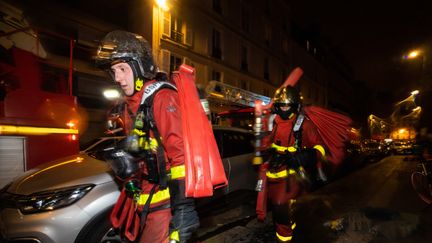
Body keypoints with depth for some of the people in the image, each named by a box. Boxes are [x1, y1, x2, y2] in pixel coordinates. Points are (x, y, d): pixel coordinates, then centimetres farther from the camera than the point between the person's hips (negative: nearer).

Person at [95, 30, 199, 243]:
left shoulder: (162, 98, -15)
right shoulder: (129, 106, 14)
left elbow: (181, 153, -23)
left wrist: (183, 206, -25)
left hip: (165, 203, -8)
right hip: (144, 202, 9)